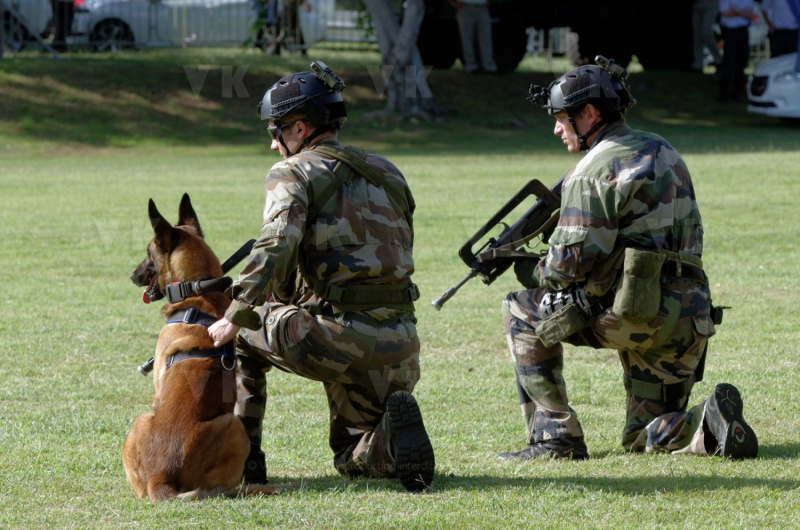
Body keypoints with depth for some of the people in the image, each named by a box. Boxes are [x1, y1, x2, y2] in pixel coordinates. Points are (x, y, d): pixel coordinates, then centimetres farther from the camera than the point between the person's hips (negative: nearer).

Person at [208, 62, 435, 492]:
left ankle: (241, 455, 16)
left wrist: (235, 317, -16)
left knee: (241, 334, 21)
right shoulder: (387, 173, 20)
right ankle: (394, 428, -13)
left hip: (339, 336, -6)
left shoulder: (296, 172, 0)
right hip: (399, 342, 6)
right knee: (355, 462, 21)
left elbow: (276, 247, -17)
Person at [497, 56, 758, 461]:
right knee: (644, 439, 19)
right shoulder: (661, 151, 19)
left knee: (522, 313, 12)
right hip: (685, 323, 8)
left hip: (629, 316, -8)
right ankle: (710, 423, -11)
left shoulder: (596, 170, -10)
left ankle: (554, 436, 7)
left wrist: (536, 272, 6)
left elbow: (572, 262, -15)